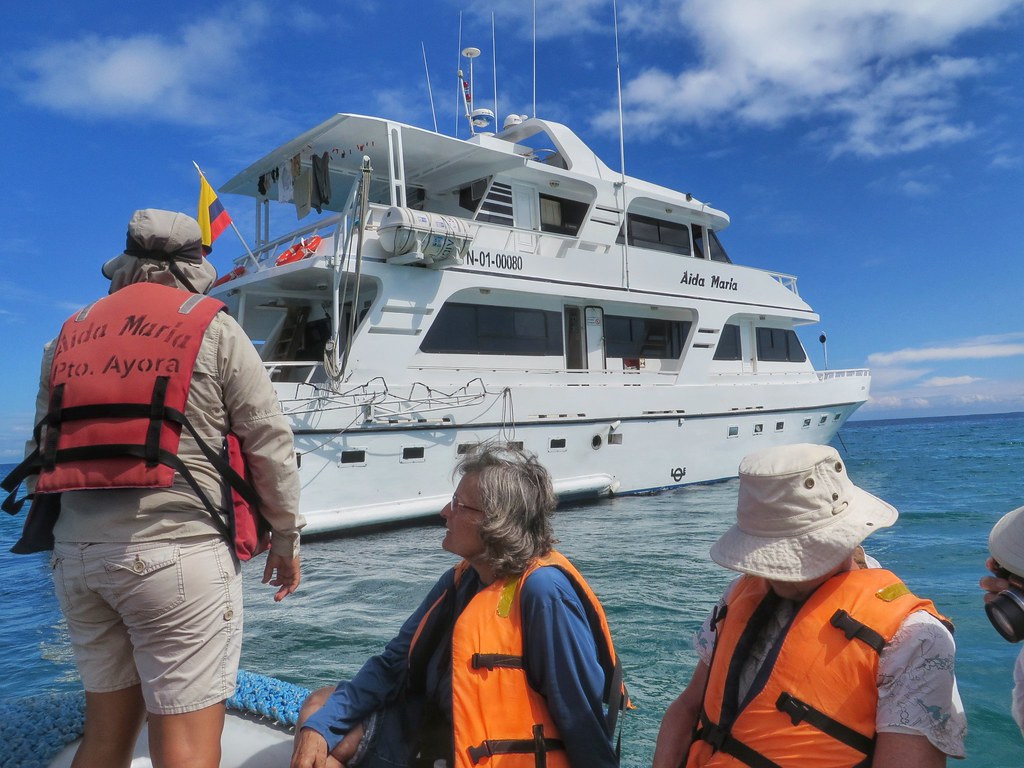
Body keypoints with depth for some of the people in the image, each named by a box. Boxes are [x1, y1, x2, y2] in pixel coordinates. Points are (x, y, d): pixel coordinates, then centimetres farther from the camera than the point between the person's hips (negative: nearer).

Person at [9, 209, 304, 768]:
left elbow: (43, 450, 17)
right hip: (177, 550, -6)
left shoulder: (70, 335, 15)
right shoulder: (214, 330, 0)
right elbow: (270, 442, -4)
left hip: (76, 552, 6)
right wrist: (286, 538, 6)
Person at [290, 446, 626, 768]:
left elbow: (584, 715, -22)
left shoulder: (542, 591, -26)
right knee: (319, 707, 11)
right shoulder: (461, 580, 0)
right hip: (438, 732, 8)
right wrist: (319, 725, -6)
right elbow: (393, 664, 4)